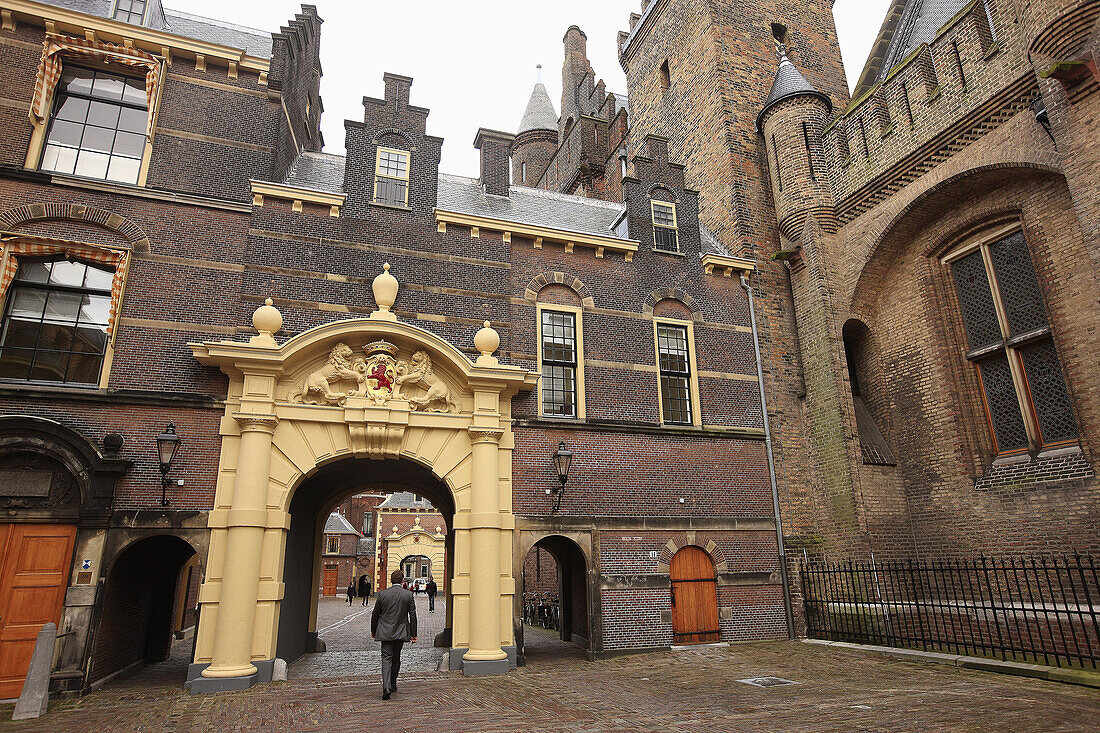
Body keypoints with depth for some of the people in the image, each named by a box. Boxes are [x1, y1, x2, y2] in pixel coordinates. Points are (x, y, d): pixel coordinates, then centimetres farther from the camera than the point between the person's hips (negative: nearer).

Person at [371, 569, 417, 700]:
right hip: (401, 632, 1)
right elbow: (412, 615, -2)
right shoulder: (408, 595, -5)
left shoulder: (382, 594, -6)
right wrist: (413, 634, 5)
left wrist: (373, 630, 16)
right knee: (396, 659, 16)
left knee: (387, 658, -2)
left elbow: (375, 614, 2)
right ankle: (393, 685, 28)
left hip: (385, 632, -1)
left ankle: (386, 688, -17)